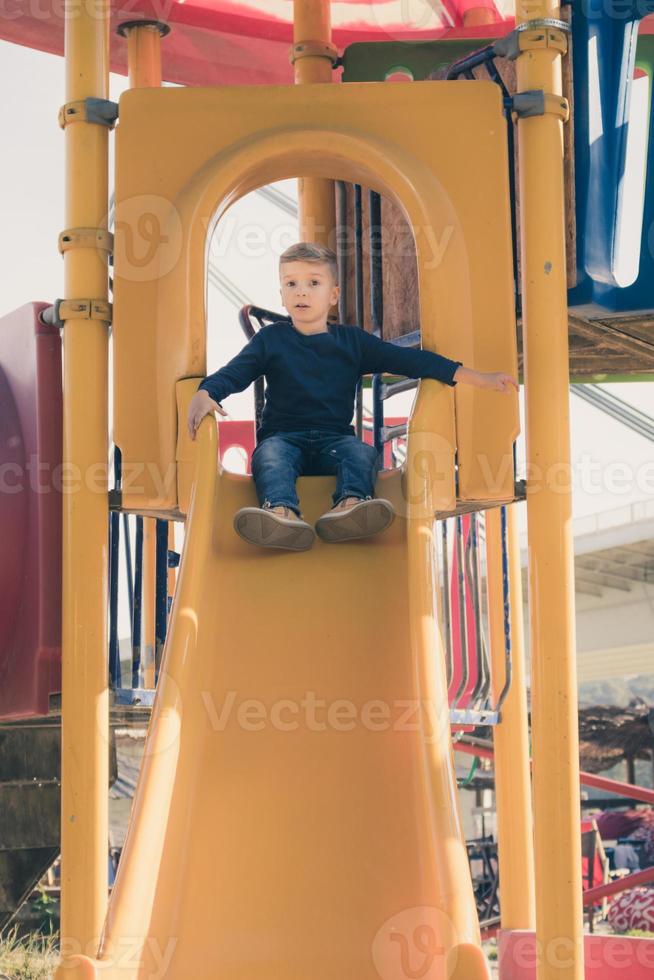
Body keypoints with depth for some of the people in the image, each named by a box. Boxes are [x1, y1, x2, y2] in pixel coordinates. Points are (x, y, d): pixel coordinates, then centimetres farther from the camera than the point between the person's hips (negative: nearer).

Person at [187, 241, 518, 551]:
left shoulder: (352, 341, 15)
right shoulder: (271, 339, 13)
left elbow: (409, 359, 11)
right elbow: (235, 372, 0)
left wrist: (478, 378, 6)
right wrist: (204, 394, -25)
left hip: (335, 438, 1)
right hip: (283, 435, -1)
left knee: (362, 451, -30)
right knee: (269, 454, -34)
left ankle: (349, 505, -61)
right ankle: (281, 513, -64)